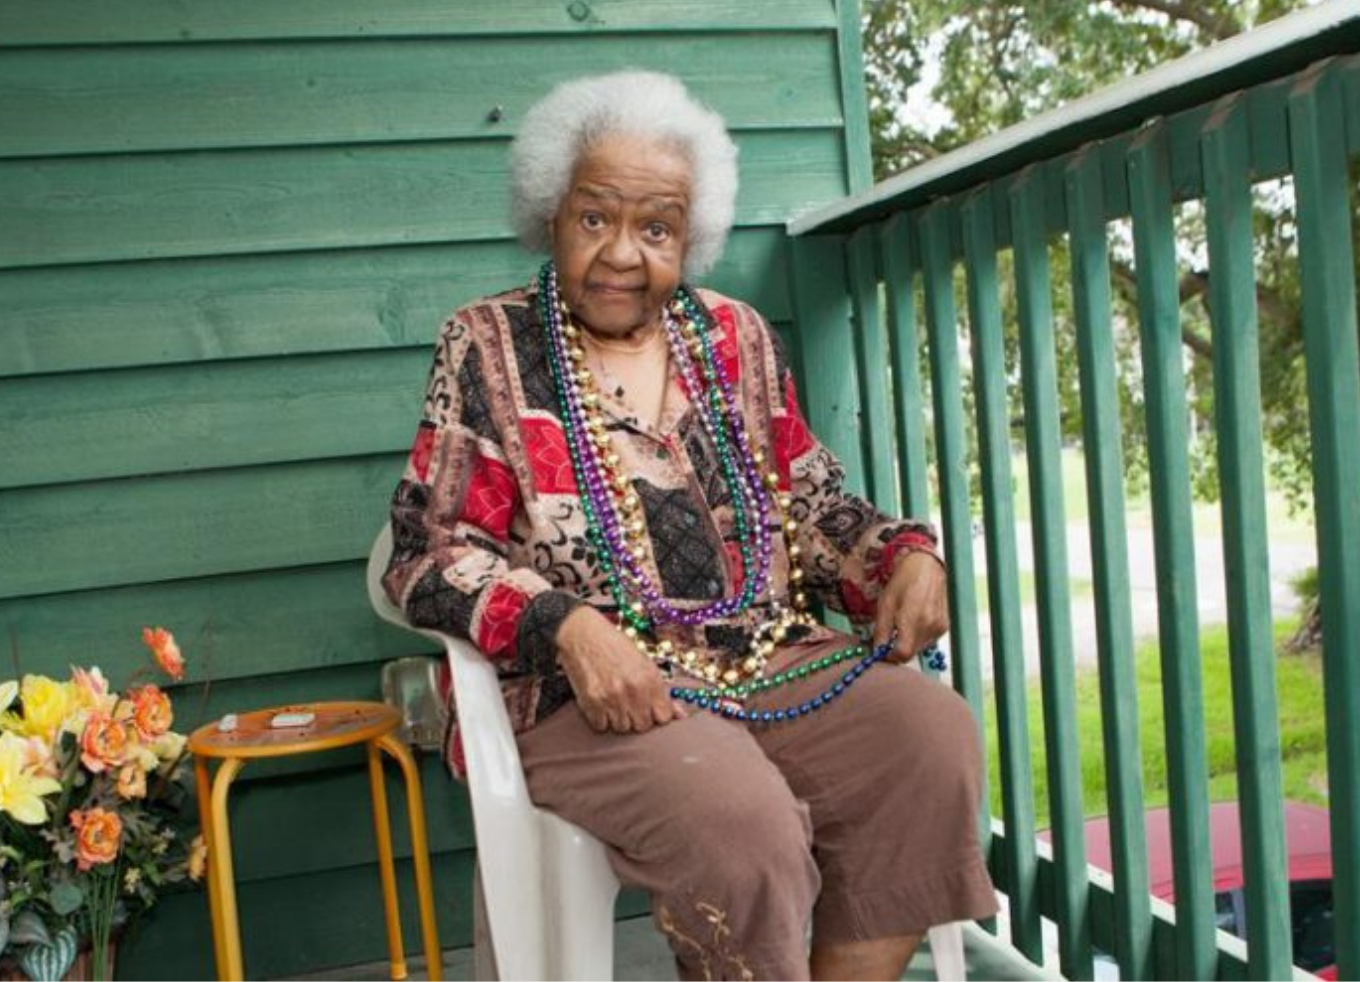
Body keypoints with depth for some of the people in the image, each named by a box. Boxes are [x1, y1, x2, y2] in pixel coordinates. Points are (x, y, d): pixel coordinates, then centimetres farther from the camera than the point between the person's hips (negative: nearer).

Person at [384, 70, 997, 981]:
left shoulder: (736, 338, 14)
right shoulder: (488, 347, 2)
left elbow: (811, 506, 18)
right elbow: (429, 551, -3)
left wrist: (905, 555, -3)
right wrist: (565, 626, -21)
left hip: (770, 657, 5)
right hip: (591, 688, -4)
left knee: (933, 741, -21)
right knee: (740, 826, -32)